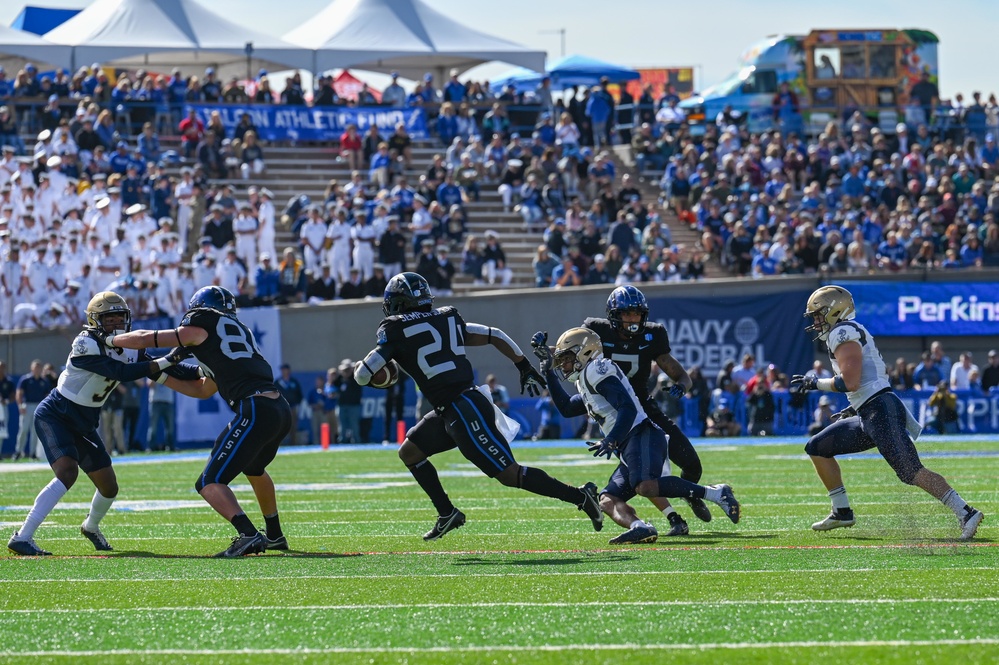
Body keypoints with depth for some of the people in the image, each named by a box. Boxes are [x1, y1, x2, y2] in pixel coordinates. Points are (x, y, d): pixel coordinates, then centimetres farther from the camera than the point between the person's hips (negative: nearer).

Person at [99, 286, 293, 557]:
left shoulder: (200, 328, 6)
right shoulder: (238, 330, 28)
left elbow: (144, 339, 11)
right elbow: (204, 390, 32)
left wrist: (110, 340, 28)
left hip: (255, 410, -8)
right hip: (281, 410, 8)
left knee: (210, 483, -6)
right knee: (253, 468, 35)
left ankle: (248, 535, -25)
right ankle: (274, 536, 44)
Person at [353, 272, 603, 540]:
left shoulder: (396, 330, -5)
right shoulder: (448, 319, 15)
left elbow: (363, 375, -6)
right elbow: (495, 336, 14)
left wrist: (358, 367, 18)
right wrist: (526, 368, 22)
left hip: (464, 412, -9)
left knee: (510, 473, -6)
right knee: (409, 452, 17)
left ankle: (580, 496, -6)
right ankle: (447, 514, 18)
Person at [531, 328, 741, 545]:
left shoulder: (596, 370, -3)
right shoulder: (587, 380, 29)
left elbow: (628, 408, -14)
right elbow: (566, 408, 39)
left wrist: (611, 441, -23)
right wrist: (549, 371, 34)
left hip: (641, 436, -10)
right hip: (628, 449, 10)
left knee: (646, 486, -33)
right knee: (607, 501, -4)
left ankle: (716, 493, -25)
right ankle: (640, 528, -33)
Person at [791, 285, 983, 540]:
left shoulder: (842, 333, -8)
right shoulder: (854, 333, 23)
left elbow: (850, 382, -18)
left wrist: (814, 384, -6)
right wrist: (854, 407, 28)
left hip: (882, 412, -10)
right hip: (868, 416, 10)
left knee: (912, 473, -16)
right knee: (817, 448, 14)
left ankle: (966, 514, -18)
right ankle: (842, 512, 16)